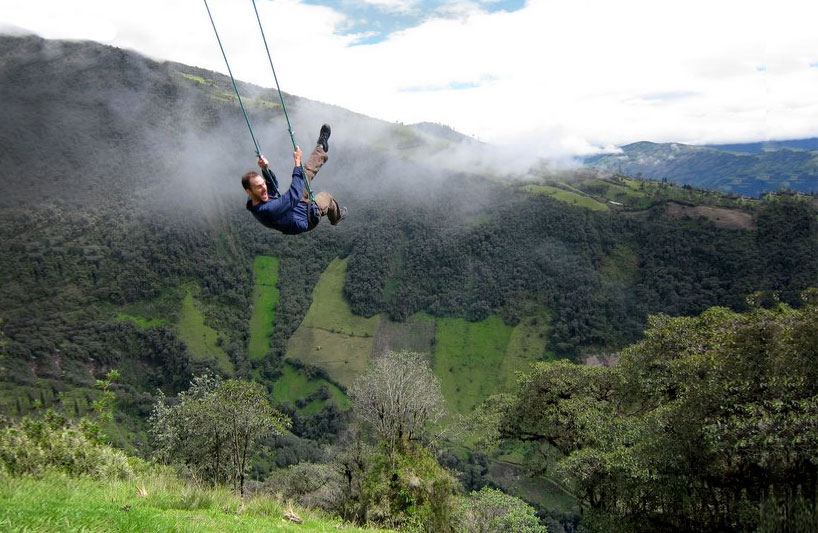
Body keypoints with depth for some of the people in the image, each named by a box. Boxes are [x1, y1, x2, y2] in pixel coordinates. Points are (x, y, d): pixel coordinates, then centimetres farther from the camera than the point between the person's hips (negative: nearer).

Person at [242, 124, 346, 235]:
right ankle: (336, 216, 55)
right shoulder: (268, 209, -48)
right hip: (306, 219, -7)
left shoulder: (253, 200, -20)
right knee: (326, 197, 21)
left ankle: (321, 148, 38)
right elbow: (294, 195, -48)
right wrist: (297, 162, -44)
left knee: (305, 173, 12)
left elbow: (273, 185, -2)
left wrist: (265, 169, -19)